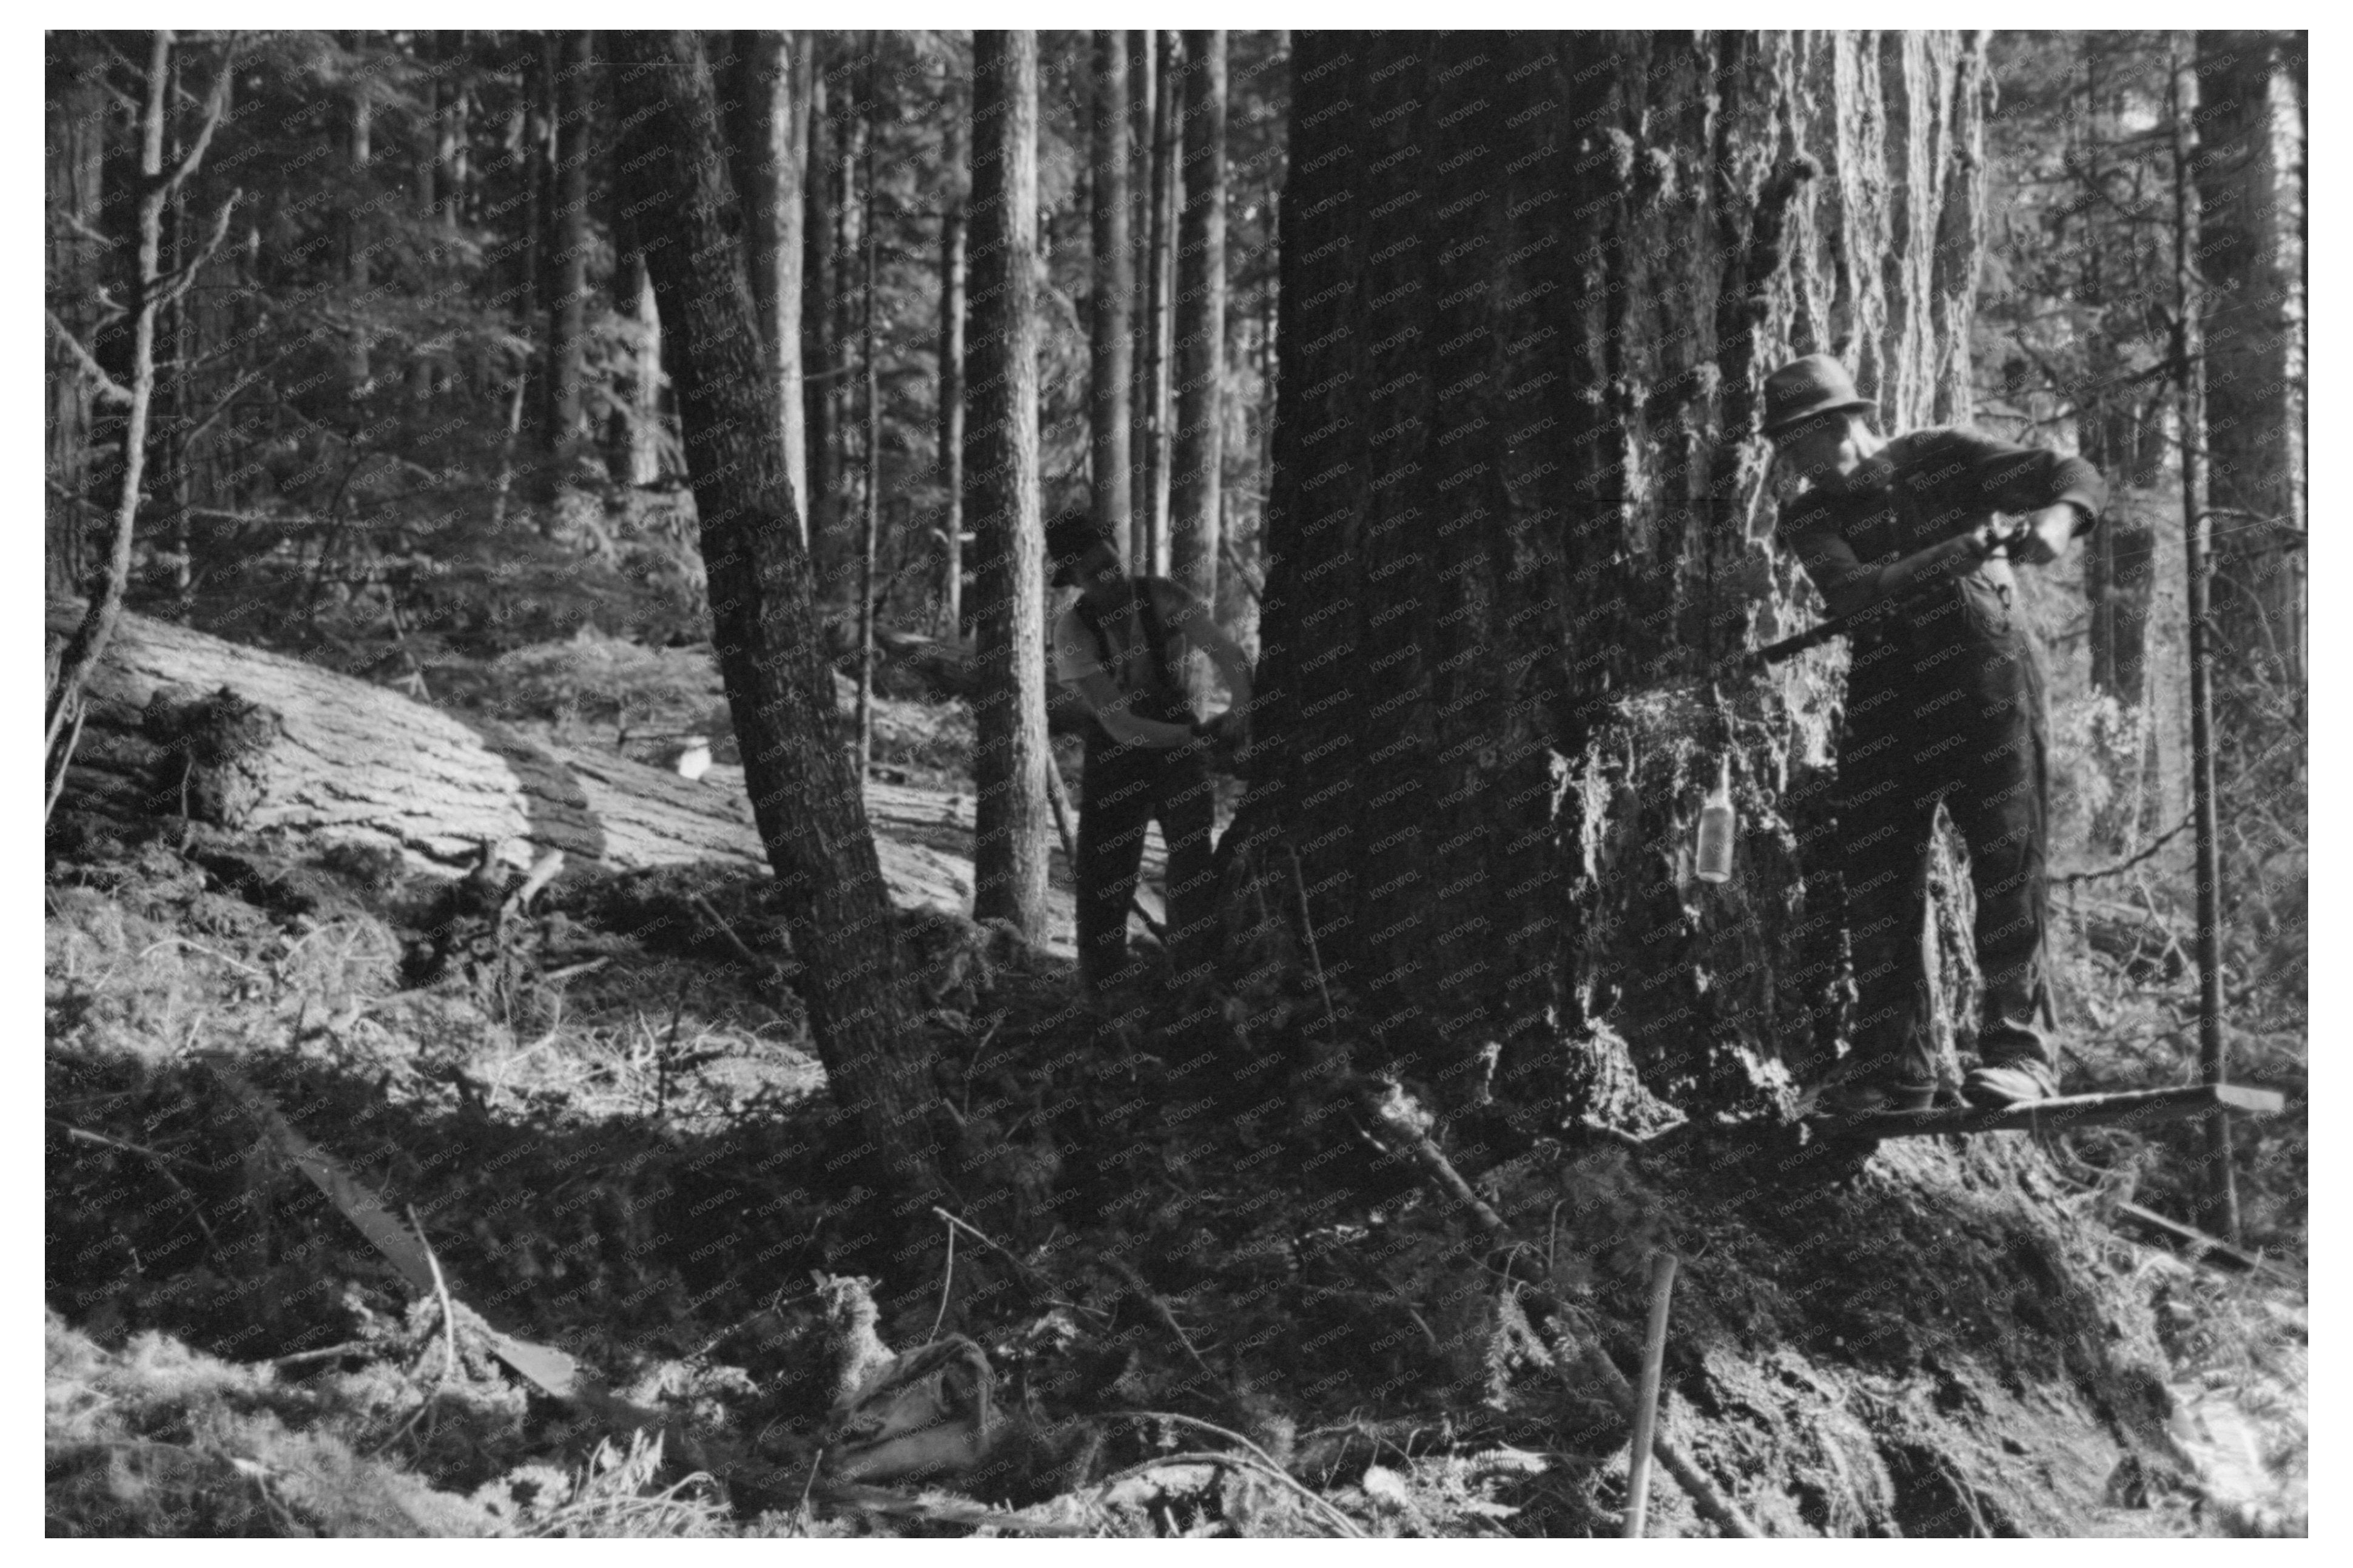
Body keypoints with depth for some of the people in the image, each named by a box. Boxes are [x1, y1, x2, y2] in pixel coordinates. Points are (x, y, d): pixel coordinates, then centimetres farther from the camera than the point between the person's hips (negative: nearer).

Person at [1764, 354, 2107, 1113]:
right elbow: (1850, 591, -14)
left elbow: (2077, 474, 0)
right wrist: (1950, 555, -28)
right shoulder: (1809, 518, 6)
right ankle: (1893, 1063, 9)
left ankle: (2019, 1047, -1)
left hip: (1983, 668, -3)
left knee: (2008, 857, -6)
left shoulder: (1943, 457, 4)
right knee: (1875, 873, 1)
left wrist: (2055, 522, -24)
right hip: (1883, 694, 3)